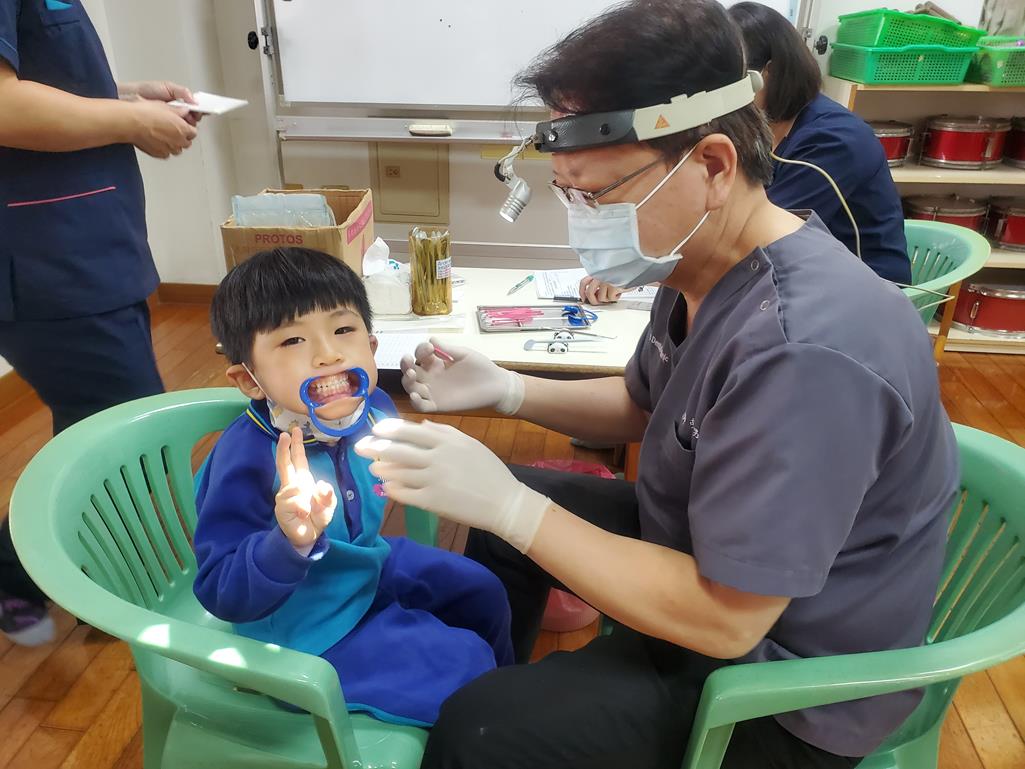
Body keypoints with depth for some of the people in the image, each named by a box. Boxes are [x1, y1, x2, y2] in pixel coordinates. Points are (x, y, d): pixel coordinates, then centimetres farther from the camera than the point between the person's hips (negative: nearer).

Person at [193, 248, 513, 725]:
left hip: (366, 567, 7)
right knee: (463, 664, -8)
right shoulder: (246, 460, -34)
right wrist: (290, 541, -46)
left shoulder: (372, 409, -13)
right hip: (308, 626, -7)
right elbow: (222, 594, -30)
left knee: (481, 592, 18)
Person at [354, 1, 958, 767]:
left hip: (782, 680, -8)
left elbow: (722, 618, -31)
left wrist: (509, 508, -30)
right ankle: (484, 675, 37)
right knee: (511, 499, 16)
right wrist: (504, 389, -4)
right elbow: (642, 407, 10)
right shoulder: (703, 266, -5)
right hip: (704, 545, 9)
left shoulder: (804, 351, -35)